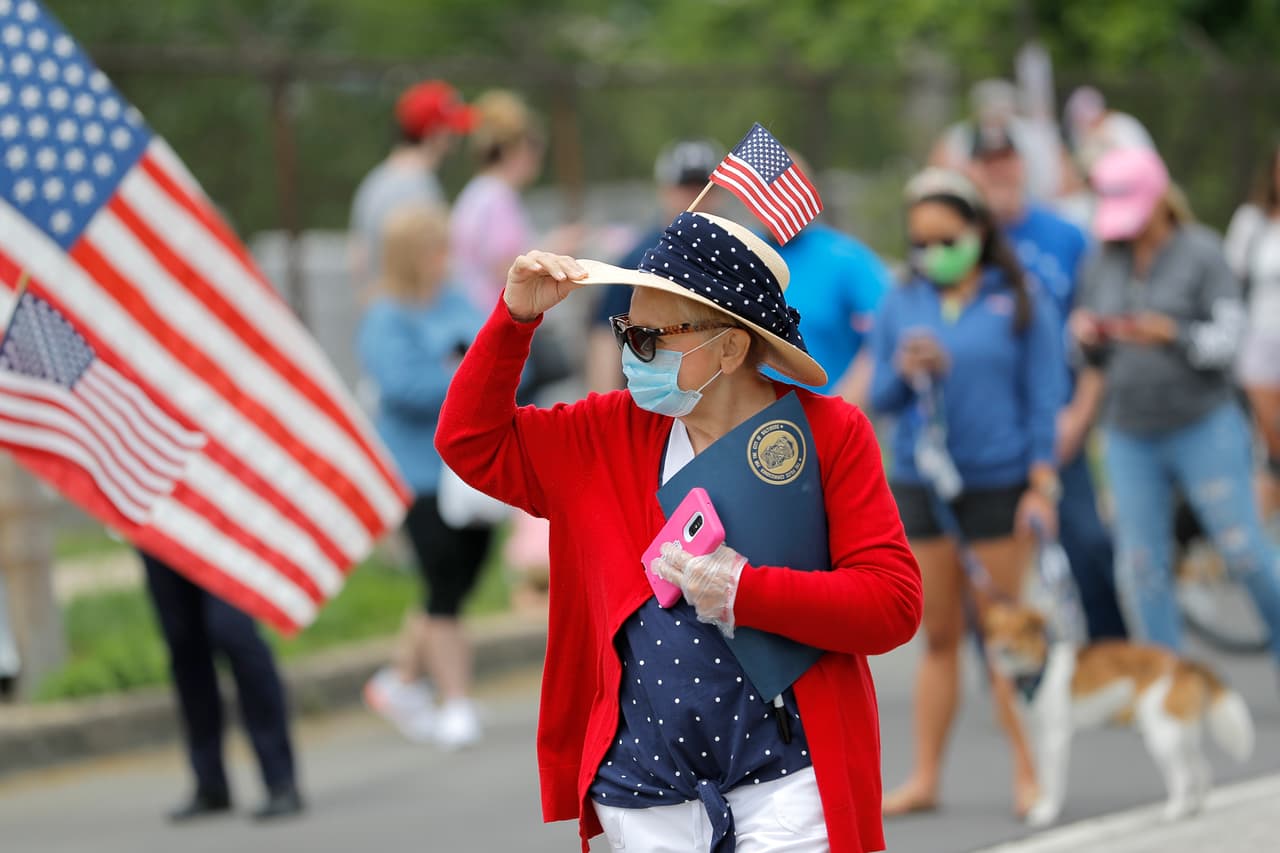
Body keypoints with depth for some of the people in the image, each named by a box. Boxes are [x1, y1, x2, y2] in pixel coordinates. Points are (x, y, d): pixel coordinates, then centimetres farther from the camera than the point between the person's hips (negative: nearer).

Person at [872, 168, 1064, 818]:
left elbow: (1044, 398, -2)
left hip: (998, 482, -3)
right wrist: (903, 373, -14)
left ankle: (1027, 775, 7)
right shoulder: (900, 306, 7)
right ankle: (924, 778, 11)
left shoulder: (1019, 303, -1)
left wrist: (1042, 486, -8)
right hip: (920, 485, 3)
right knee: (939, 638, 7)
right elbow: (880, 399, 8)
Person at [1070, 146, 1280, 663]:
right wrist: (1087, 337, -7)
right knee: (1141, 568, 1)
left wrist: (1171, 334, -25)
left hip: (1205, 428, -4)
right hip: (1130, 436, 4)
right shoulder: (1104, 263, 9)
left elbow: (1227, 335, -9)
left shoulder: (1201, 252, -5)